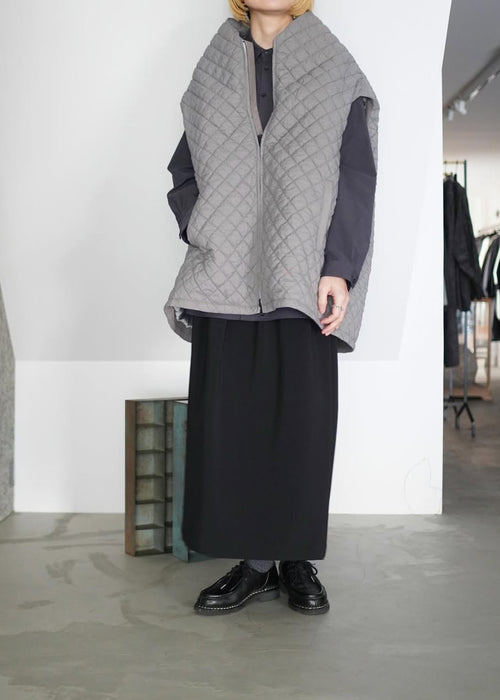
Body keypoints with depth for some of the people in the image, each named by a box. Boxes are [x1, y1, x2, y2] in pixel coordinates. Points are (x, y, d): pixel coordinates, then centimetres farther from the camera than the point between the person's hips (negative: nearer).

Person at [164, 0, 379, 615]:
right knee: (229, 420, -1)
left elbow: (356, 179, 3)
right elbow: (184, 175, 16)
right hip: (227, 279, 2)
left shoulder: (335, 74, 11)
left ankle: (298, 559, 13)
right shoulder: (214, 74, 17)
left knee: (303, 420, -2)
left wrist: (339, 269, -9)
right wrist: (204, 237, -3)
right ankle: (255, 563, 10)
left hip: (303, 279, -1)